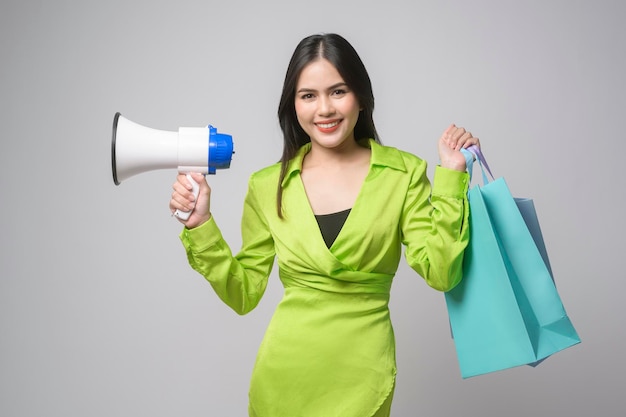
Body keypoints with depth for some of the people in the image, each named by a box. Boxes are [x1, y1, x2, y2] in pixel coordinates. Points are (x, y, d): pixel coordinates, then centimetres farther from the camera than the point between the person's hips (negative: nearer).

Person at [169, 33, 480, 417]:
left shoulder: (405, 173, -4)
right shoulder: (268, 186, 0)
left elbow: (440, 273, -12)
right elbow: (243, 294, 3)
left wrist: (451, 177, -14)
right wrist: (200, 225, -7)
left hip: (362, 372, -1)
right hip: (284, 371, 1)